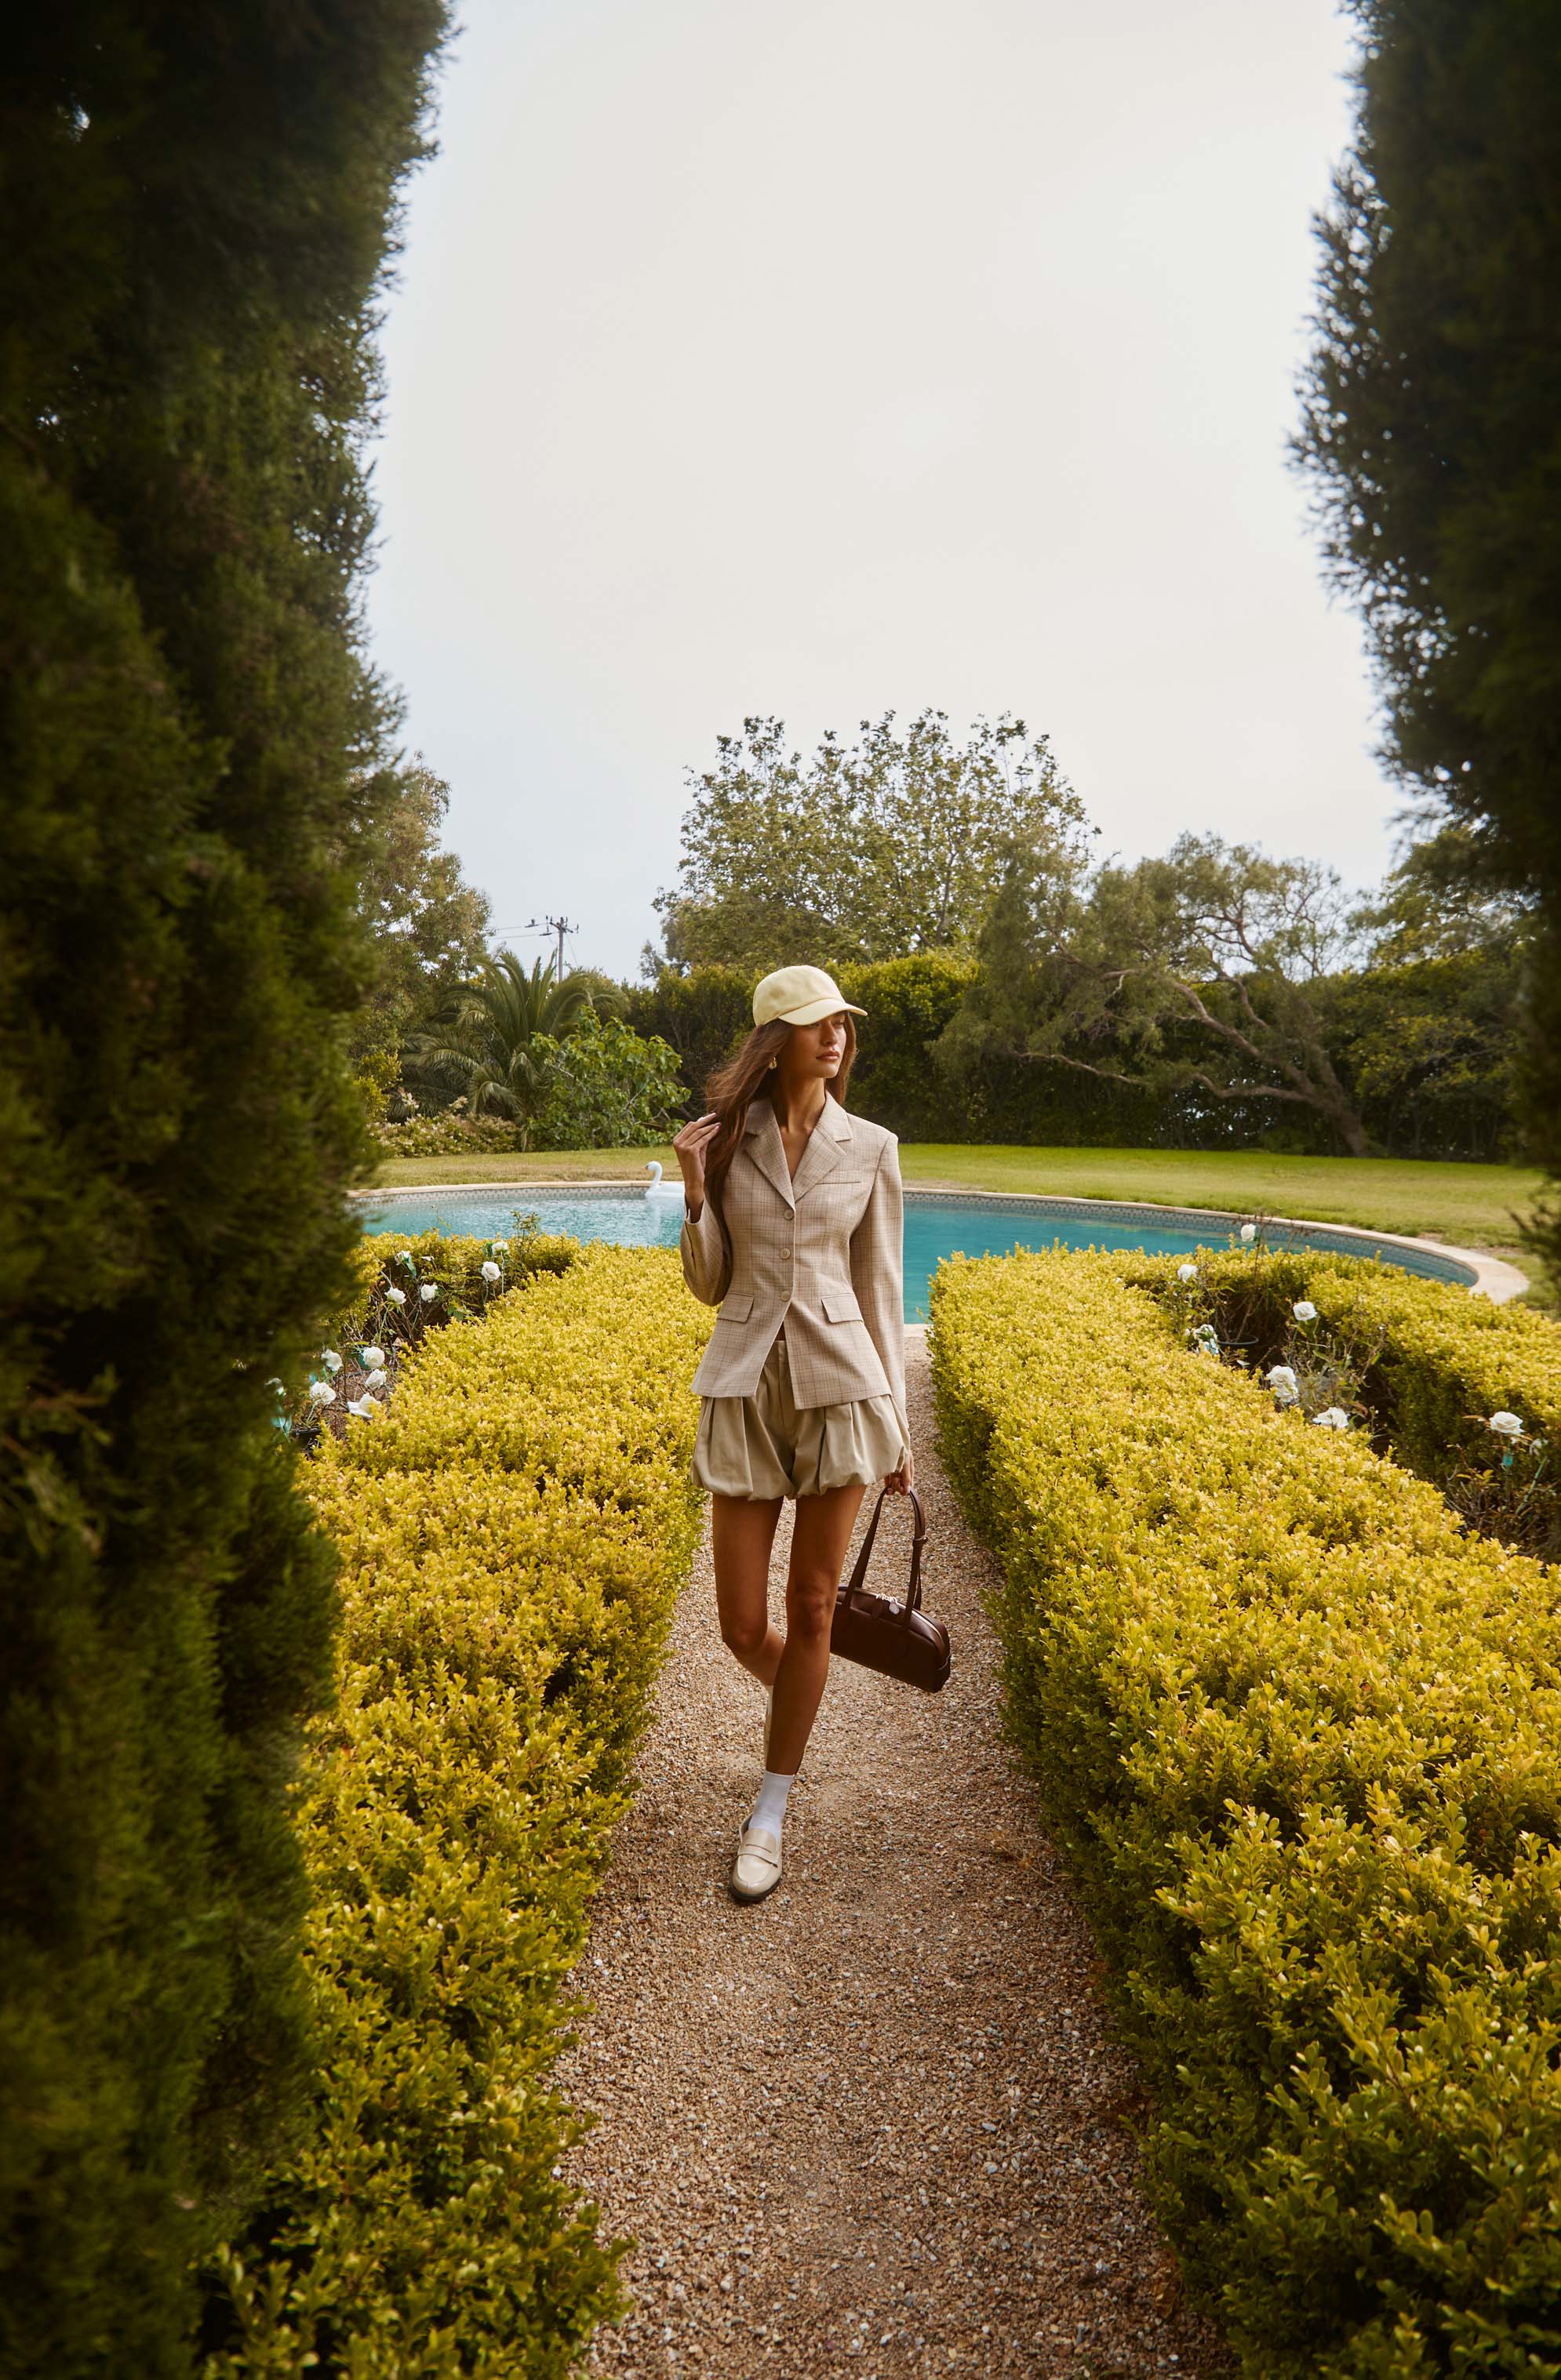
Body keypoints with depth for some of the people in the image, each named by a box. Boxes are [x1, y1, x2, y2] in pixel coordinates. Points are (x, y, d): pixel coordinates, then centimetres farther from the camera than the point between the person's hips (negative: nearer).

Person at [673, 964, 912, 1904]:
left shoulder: (871, 1148, 1)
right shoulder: (726, 1141, 2)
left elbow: (881, 1288, 5)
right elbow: (709, 1284, 5)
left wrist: (897, 1423, 7)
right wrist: (696, 1193, -11)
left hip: (840, 1386, 0)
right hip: (744, 1388, 1)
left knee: (810, 1609, 6)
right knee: (742, 1623, 4)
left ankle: (771, 1813, 22)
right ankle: (801, 1704, 40)